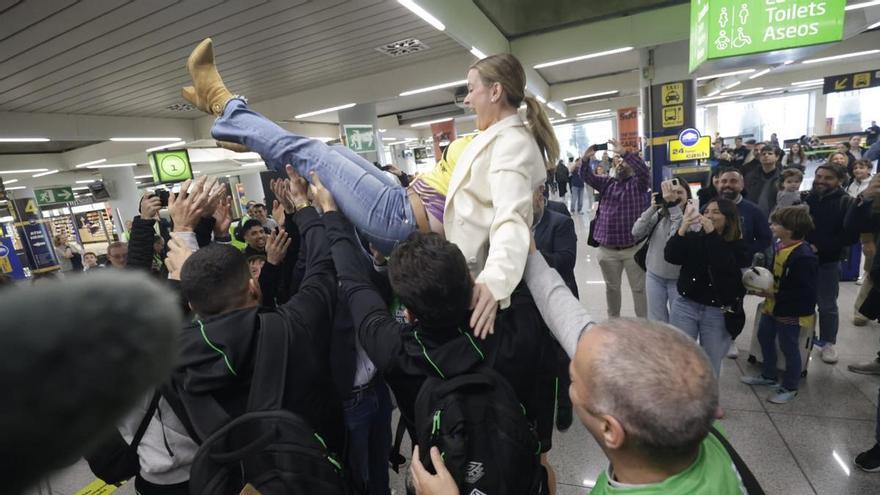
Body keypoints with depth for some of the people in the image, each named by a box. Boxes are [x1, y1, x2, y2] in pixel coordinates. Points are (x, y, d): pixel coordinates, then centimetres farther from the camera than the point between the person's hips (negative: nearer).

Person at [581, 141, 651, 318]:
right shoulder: (607, 183, 11)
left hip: (633, 248, -3)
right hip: (607, 250, 3)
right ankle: (613, 319, 34)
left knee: (639, 288, 7)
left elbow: (644, 169, -19)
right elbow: (588, 177, -2)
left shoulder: (638, 183, 1)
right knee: (612, 287, 17)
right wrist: (585, 159, -20)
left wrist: (624, 152, -28)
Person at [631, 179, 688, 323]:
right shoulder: (659, 215, -1)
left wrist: (674, 207, -30)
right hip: (654, 276, 3)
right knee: (656, 323, 17)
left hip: (678, 278, -3)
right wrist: (653, 207, -17)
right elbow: (636, 232, -11)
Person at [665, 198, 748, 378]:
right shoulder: (693, 238, 0)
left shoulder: (738, 245, -4)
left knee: (711, 365, 12)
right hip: (686, 306, 1)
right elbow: (671, 257, -13)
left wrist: (712, 233, -25)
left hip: (718, 313, -1)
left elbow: (725, 266, -23)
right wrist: (683, 228, -22)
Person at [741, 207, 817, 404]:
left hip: (791, 312, -9)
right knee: (764, 338, 21)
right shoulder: (779, 245, 0)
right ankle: (768, 376, 40)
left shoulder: (804, 257, -26)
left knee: (789, 348, 8)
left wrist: (774, 294, -25)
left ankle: (789, 388, 27)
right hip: (772, 306, 9)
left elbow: (805, 292, -26)